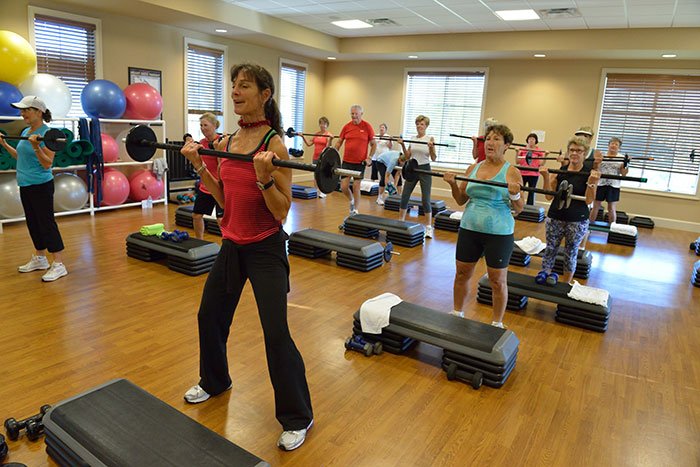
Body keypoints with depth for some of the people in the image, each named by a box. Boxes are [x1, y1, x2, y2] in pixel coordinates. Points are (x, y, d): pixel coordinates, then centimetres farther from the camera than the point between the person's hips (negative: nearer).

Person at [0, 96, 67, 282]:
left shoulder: (47, 134, -15)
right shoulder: (26, 132, 11)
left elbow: (47, 164, -18)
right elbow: (21, 157, 22)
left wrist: (36, 147, -30)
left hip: (40, 186, -9)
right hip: (25, 185, 9)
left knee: (47, 223, -6)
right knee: (33, 223, 15)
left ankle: (59, 265, -2)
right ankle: (39, 259, 28)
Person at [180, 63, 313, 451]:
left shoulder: (274, 145, -15)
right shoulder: (227, 142, 5)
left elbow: (282, 212, -17)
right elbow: (225, 199, 11)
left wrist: (264, 177, -30)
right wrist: (200, 166, 4)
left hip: (266, 248, -7)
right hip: (232, 244, 8)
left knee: (276, 333, -6)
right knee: (210, 316, 20)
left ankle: (297, 417, 14)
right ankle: (214, 380, 48)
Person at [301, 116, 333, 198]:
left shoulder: (328, 134, -6)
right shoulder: (316, 134, 11)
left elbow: (328, 146, -16)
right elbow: (309, 144, 12)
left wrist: (330, 139, -30)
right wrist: (303, 137, 6)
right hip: (316, 157, 6)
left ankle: (322, 192, 8)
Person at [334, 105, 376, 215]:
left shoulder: (367, 126, -3)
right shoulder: (346, 126, 4)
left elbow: (374, 144, 3)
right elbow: (339, 142, 13)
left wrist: (370, 157, -6)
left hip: (360, 162, -3)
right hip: (346, 161, 3)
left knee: (356, 186, 0)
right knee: (343, 186, 0)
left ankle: (355, 211, 14)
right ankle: (352, 201, 31)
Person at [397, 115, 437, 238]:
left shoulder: (430, 139, -5)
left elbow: (434, 158, -9)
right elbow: (407, 157, 11)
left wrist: (431, 147, -25)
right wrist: (402, 145, 0)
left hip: (425, 170, -5)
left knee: (425, 199, -4)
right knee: (405, 196, 6)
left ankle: (428, 227, 4)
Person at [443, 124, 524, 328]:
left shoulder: (512, 173, -7)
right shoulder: (473, 168, 6)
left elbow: (518, 210, -6)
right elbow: (461, 200, 10)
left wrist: (515, 195, -25)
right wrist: (453, 184, -6)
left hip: (499, 233, -4)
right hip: (469, 229, 4)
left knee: (497, 280, 6)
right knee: (462, 274, 13)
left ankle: (497, 323, 24)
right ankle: (457, 313, 33)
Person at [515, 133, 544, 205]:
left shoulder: (539, 151, 3)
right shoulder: (522, 150, 5)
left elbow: (541, 163, -1)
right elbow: (517, 162, 3)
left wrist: (545, 155, -12)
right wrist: (517, 153, -7)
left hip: (534, 174, -1)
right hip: (522, 173, 1)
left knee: (531, 192, 3)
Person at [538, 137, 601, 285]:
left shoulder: (590, 174, -4)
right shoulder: (559, 171, 1)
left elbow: (588, 201, -8)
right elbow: (549, 195, 0)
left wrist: (592, 182, -21)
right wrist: (546, 177, -12)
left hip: (578, 221, -1)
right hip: (555, 218, 2)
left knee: (571, 252, 10)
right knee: (550, 249, 7)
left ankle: (565, 285, 23)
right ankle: (545, 275, 21)